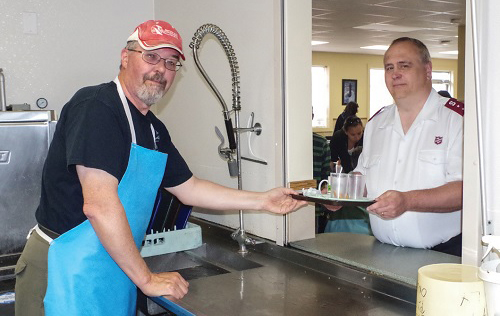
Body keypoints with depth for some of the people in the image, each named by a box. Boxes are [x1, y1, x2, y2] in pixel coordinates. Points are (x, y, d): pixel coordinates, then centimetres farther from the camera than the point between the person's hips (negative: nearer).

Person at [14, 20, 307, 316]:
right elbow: (99, 204, -25)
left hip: (117, 267, 8)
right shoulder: (95, 106, -18)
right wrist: (147, 279, -19)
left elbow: (188, 188, 17)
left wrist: (263, 201, 12)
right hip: (67, 270, -8)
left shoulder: (155, 130, 9)